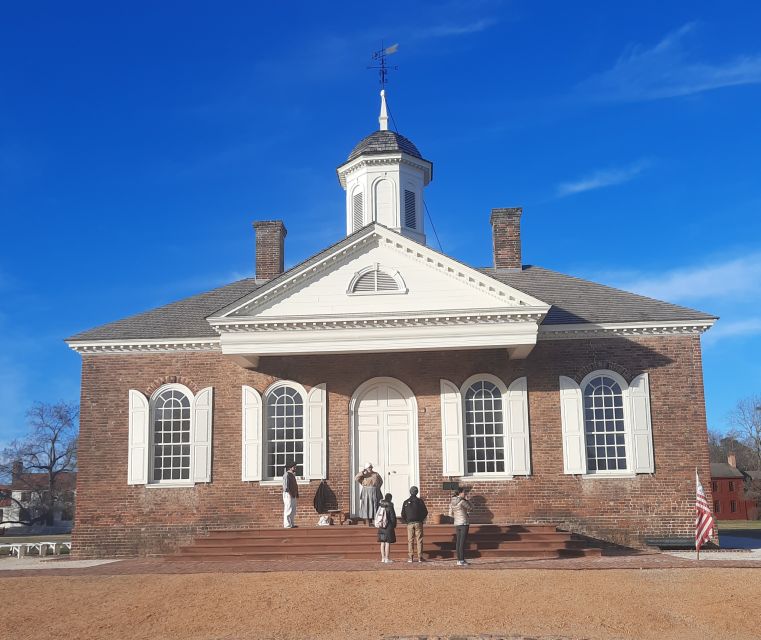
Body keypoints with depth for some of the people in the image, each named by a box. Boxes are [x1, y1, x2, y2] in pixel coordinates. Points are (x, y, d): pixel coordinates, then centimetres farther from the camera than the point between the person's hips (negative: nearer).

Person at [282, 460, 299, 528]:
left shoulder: (292, 475, 19)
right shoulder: (286, 475, -11)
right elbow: (286, 486, -18)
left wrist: (297, 495, 16)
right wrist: (289, 493, -21)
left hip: (293, 495, 10)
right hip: (288, 495, -10)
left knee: (293, 510, 11)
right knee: (288, 510, -10)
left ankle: (292, 524, 16)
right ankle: (287, 525, -9)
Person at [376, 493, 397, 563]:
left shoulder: (380, 506, 4)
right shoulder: (389, 506, -13)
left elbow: (377, 516, 8)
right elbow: (393, 517, -9)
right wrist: (394, 525, 4)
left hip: (381, 526, 6)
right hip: (388, 527, -6)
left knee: (382, 543, 11)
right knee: (387, 543, -3)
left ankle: (383, 558, 15)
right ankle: (387, 558, -3)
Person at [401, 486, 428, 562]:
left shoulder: (406, 502, 3)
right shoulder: (420, 501, -1)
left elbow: (403, 514, 3)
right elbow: (425, 512, -1)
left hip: (410, 524, 1)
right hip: (418, 523, -1)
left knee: (410, 541, 5)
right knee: (419, 540, 2)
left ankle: (410, 558, 0)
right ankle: (420, 558, -2)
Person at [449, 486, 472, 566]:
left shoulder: (452, 502, 7)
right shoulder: (462, 501, -16)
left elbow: (451, 513, 13)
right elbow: (470, 507, -3)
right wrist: (467, 499, -1)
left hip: (457, 523, 8)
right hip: (464, 523, -8)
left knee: (459, 542, 11)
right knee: (462, 542, -6)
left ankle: (460, 560, 17)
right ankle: (461, 561, -6)